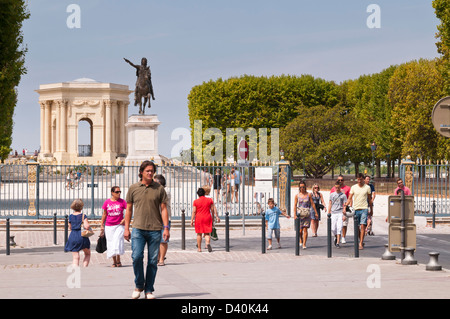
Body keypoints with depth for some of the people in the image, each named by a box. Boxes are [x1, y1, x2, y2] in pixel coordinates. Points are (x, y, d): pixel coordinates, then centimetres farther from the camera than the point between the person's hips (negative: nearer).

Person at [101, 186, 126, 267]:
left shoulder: (122, 201, -1)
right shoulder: (107, 202, 2)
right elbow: (104, 214, 9)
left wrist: (125, 219, -13)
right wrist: (102, 225, 10)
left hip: (119, 225, -2)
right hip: (109, 226, 2)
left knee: (118, 242, -13)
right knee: (111, 244, 3)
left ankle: (118, 261, -1)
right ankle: (114, 261, 13)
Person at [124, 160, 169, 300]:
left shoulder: (159, 188, 5)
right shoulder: (133, 188, 7)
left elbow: (163, 209, 4)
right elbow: (129, 209, 12)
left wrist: (166, 228, -5)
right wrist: (126, 228, 6)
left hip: (155, 229, 0)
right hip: (138, 229, 0)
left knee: (153, 261, 2)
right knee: (137, 256, -13)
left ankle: (149, 290, 12)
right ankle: (139, 285, 8)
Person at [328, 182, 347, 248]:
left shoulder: (343, 195, 4)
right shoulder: (332, 194, 12)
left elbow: (345, 205, 2)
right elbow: (330, 204, 15)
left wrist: (344, 215, -6)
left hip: (340, 213, -2)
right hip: (333, 213, 2)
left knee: (339, 228, -10)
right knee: (333, 228, -1)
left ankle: (337, 243, -8)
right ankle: (336, 237, 29)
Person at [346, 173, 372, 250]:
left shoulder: (367, 188, 3)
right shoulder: (353, 187, 5)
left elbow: (369, 199, 11)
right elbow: (350, 198, 3)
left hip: (364, 209, -2)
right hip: (355, 209, 2)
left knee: (363, 226, -12)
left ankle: (361, 244, -13)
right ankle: (361, 240, 25)